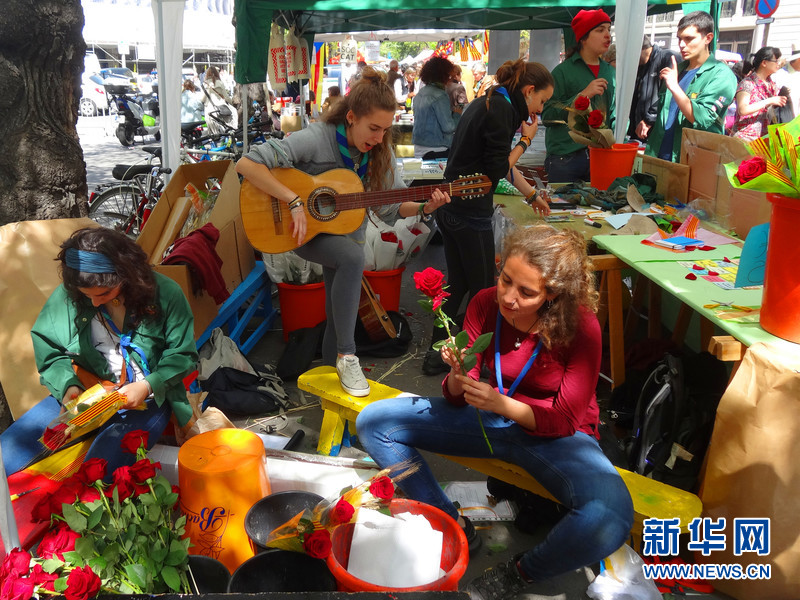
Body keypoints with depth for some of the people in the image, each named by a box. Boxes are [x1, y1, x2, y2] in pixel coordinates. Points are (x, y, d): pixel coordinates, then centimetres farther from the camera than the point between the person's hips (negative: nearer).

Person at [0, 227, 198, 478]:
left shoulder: (165, 294, -12)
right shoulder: (65, 297, -5)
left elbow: (182, 354, -5)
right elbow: (50, 353, 6)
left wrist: (147, 386, -20)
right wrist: (68, 386, -13)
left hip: (147, 399, -3)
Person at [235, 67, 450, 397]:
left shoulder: (380, 152, -10)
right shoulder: (316, 138, -26)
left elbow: (389, 206, -3)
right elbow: (247, 164, -31)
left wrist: (424, 207, -22)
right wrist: (295, 201, -35)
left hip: (345, 232, 6)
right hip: (304, 231, -6)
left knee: (339, 316, 9)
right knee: (353, 257, -35)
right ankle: (346, 356, -25)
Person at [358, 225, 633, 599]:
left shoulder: (581, 328, -22)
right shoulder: (486, 305, -12)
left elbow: (565, 419, -16)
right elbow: (457, 400, -5)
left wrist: (501, 404, -34)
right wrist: (457, 376, -30)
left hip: (556, 435, -3)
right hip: (490, 416, 4)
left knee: (610, 520, -36)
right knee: (372, 423, -8)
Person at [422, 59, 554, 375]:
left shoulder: (486, 103, 17)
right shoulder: (502, 109, -14)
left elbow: (500, 160, 25)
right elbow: (496, 170, -14)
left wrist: (532, 195, 33)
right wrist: (526, 139, -2)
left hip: (450, 208, 10)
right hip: (471, 215, -10)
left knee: (457, 284, 17)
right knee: (483, 289, 5)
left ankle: (436, 354, 25)